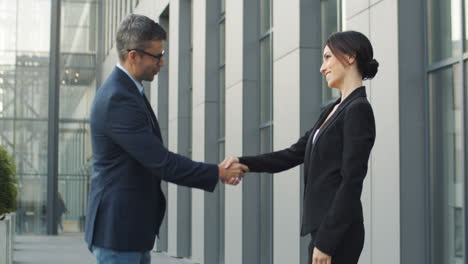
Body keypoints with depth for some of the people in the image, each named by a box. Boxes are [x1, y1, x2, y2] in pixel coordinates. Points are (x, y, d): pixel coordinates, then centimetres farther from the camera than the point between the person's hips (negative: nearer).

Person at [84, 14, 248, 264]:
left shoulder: (125, 91, 13)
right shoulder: (118, 100, -21)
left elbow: (152, 157, 17)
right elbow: (159, 161, -22)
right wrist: (217, 173, -14)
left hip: (133, 228, 10)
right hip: (117, 228, -10)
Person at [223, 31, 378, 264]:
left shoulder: (358, 109, -12)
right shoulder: (333, 111, 17)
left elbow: (351, 182, -18)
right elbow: (294, 155, 18)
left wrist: (327, 241, -20)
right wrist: (244, 163, 4)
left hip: (337, 232, -10)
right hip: (325, 228, 10)